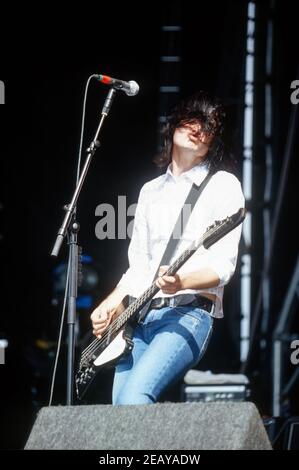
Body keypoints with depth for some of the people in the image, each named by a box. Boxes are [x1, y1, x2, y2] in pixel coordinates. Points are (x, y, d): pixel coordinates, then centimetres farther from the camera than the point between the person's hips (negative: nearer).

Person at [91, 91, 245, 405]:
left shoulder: (223, 185, 4)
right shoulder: (151, 190, 23)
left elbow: (223, 267, -6)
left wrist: (181, 282, -25)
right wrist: (111, 306, 5)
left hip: (189, 312, -6)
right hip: (140, 316, 6)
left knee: (134, 395, -27)